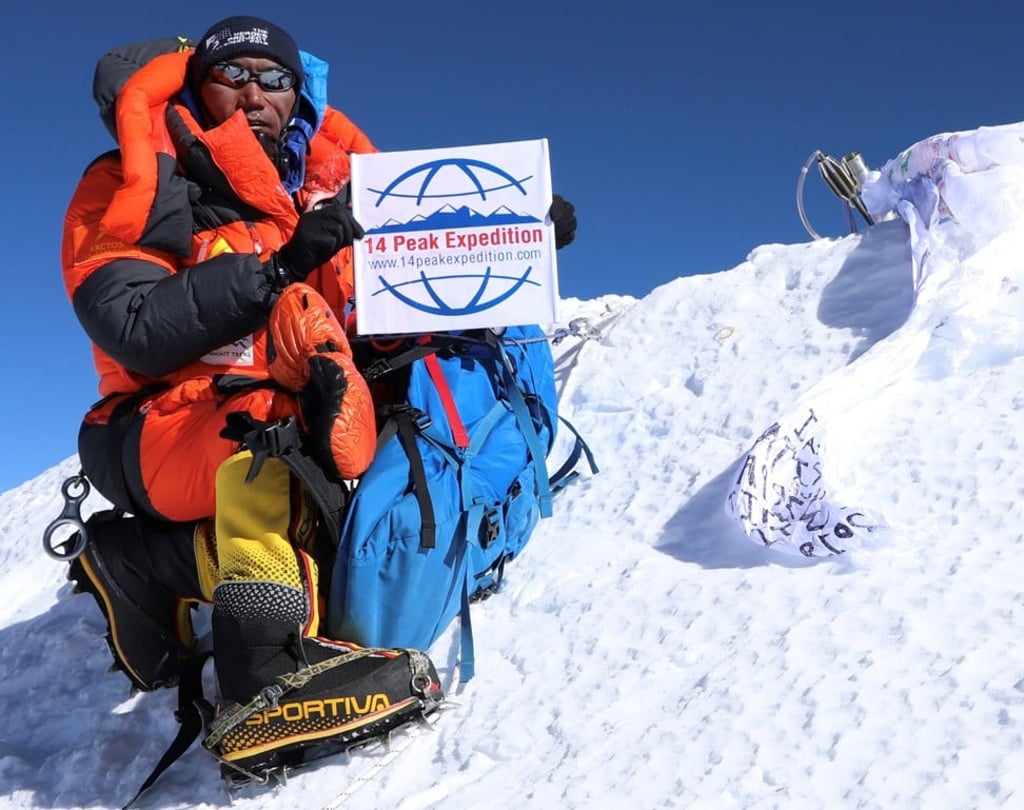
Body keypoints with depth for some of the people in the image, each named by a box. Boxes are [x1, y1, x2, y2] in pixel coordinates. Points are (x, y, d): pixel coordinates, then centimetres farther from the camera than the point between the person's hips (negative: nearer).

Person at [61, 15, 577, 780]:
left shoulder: (337, 182, 13)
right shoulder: (133, 193, 2)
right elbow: (136, 335, -13)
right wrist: (278, 268, -19)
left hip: (304, 427, 6)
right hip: (170, 435, -5)